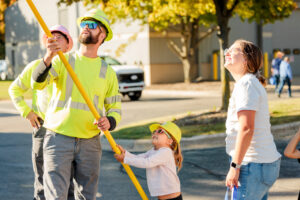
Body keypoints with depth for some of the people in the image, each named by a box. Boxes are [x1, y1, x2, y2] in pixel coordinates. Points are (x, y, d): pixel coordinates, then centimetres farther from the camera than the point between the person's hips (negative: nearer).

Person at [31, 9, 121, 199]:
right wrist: (48, 58, -32)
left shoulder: (107, 71, 9)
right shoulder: (62, 60, 3)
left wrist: (109, 122, -12)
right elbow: (37, 83, -13)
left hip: (90, 142, 2)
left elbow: (115, 107, 12)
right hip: (58, 138, -2)